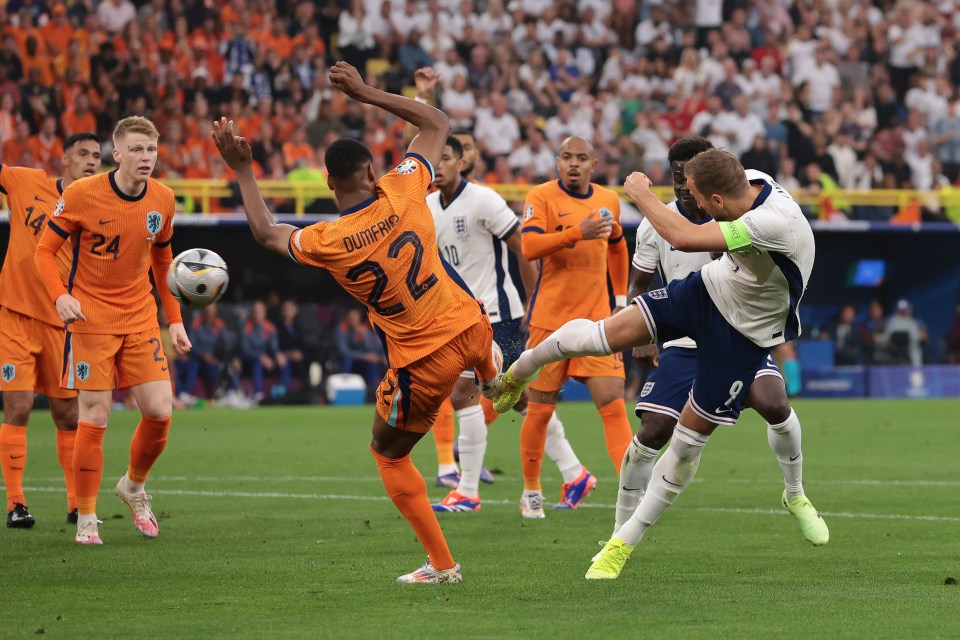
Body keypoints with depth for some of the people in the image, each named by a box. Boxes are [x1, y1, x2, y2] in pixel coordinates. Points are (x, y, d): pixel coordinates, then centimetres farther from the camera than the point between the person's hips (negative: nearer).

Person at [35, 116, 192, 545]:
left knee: (160, 411, -5)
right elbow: (45, 250, -5)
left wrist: (175, 319, 11)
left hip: (141, 319, 4)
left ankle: (134, 486, 24)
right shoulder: (81, 195, -13)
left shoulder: (163, 200, 1)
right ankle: (85, 518, 6)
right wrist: (61, 296, -22)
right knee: (95, 417, -8)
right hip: (91, 317, -4)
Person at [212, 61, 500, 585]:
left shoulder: (327, 243, -18)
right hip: (471, 325, 3)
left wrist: (242, 168, 12)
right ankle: (493, 379, 73)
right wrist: (366, 94, 5)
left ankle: (441, 564, 17)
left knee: (388, 454, 18)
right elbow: (437, 124, 5)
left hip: (422, 362, -3)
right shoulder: (403, 191, -13)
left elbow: (265, 232, 5)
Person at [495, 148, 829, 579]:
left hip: (743, 337, -6)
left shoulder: (776, 224, -40)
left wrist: (642, 194, -27)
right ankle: (523, 369, 21)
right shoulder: (749, 182, -14)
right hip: (708, 288, 6)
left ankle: (626, 541, 13)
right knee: (602, 335, -9)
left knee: (689, 439, -1)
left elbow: (685, 237, -42)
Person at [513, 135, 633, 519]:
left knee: (613, 404, -10)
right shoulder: (542, 197, -5)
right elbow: (529, 246, -21)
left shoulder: (609, 200, 9)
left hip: (596, 319, 3)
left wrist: (621, 297, 23)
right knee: (540, 411, 5)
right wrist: (578, 232, -28)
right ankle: (531, 492, 22)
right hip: (550, 320, -3)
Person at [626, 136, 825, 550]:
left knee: (774, 403, -25)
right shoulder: (657, 224, -4)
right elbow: (639, 284, 8)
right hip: (682, 342, 1)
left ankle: (795, 494, 0)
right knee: (653, 433, -8)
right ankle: (621, 529, 9)